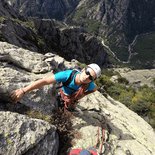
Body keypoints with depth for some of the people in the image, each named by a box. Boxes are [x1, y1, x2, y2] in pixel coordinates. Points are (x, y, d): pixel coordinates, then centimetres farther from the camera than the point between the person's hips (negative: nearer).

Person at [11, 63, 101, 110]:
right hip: (60, 94, 0)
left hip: (70, 101, 1)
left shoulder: (89, 85, -37)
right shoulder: (68, 75, -45)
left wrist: (81, 95, -14)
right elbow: (45, 81, -49)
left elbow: (95, 88, -10)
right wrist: (23, 90, -54)